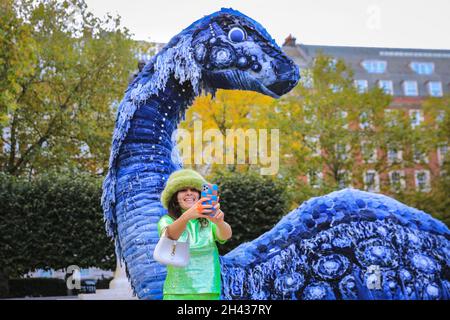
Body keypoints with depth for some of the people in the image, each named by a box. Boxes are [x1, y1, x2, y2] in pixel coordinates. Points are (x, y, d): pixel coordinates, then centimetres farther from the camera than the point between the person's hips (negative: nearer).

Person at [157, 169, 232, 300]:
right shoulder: (166, 220, -2)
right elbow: (169, 235, -23)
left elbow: (226, 235, -18)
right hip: (177, 293, -1)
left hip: (209, 292, 1)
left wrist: (219, 221, -41)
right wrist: (187, 216, -43)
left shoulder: (208, 221, 0)